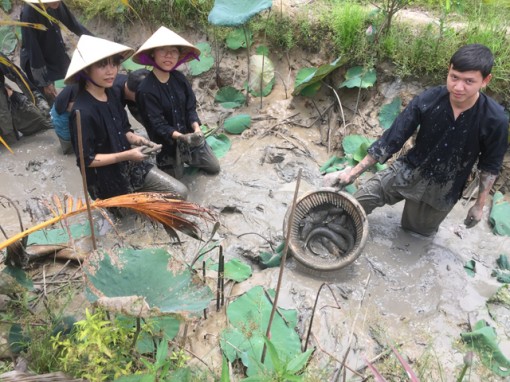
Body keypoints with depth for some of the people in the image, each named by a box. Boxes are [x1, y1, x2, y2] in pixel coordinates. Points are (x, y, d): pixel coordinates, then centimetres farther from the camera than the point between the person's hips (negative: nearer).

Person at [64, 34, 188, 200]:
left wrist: (139, 140, -9)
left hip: (130, 166, 7)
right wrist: (126, 155, -23)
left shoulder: (110, 94, 1)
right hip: (107, 180, -7)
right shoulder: (83, 112, -25)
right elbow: (87, 159, -22)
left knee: (180, 192, 2)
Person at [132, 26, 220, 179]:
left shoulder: (179, 78, -8)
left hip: (190, 135, 5)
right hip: (167, 143, -5)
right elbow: (158, 125, -24)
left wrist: (196, 128, -25)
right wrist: (181, 137, -39)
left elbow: (191, 108, -5)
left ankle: (186, 159, 39)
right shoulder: (146, 90, -25)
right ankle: (164, 163, 41)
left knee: (214, 167, 17)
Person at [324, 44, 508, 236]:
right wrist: (353, 172, -18)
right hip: (408, 171, 0)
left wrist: (480, 204, 0)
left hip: (443, 190, 0)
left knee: (419, 232, 20)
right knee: (358, 200, -7)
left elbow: (490, 165, -6)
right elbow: (392, 139, -17)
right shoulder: (427, 101, -23)